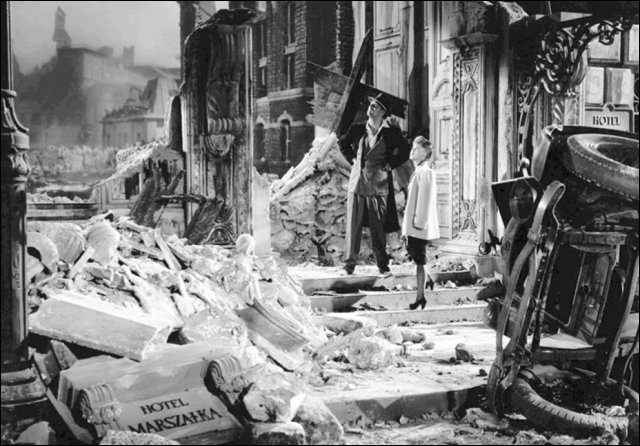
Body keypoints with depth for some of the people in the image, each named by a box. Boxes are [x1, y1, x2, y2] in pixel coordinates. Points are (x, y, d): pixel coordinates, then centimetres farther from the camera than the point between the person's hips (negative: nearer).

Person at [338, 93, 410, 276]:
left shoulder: (390, 133, -1)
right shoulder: (358, 129, 5)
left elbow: (406, 151, 11)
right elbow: (342, 143, 23)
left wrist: (390, 164, 3)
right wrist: (352, 158, 13)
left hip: (378, 185, -2)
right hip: (357, 182, 2)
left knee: (378, 227, 1)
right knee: (353, 224, 0)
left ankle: (383, 266, 12)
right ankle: (349, 264, 6)